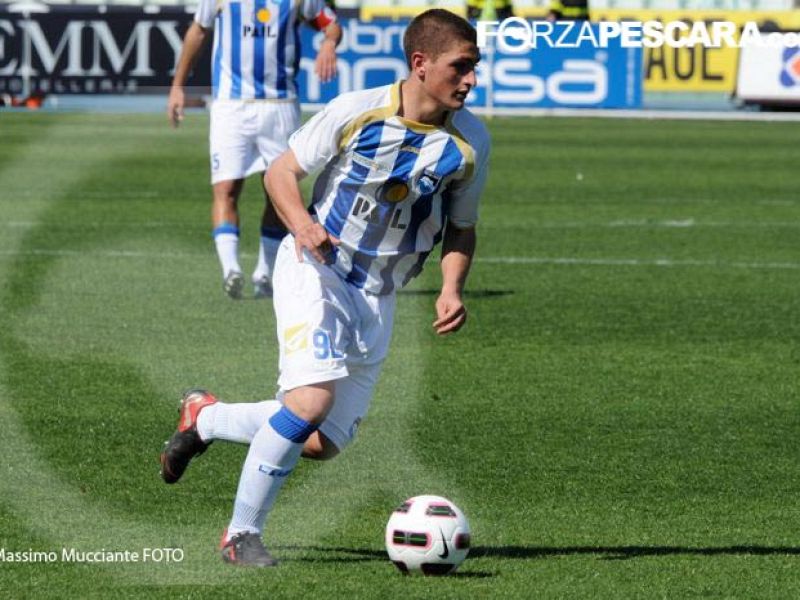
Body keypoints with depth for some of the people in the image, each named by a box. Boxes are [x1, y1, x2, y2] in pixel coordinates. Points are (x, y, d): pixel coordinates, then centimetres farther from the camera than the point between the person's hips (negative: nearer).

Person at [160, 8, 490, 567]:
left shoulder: (470, 142, -5)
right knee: (313, 399, -26)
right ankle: (243, 533, -10)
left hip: (377, 296, 5)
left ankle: (205, 418, 27)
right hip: (315, 268, -5)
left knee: (324, 443, 0)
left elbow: (462, 227, 9)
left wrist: (451, 289, -10)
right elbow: (282, 171, -4)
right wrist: (301, 222, -25)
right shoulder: (356, 111, -14)